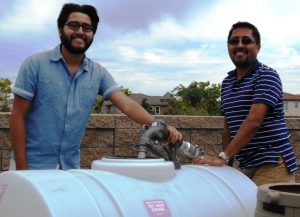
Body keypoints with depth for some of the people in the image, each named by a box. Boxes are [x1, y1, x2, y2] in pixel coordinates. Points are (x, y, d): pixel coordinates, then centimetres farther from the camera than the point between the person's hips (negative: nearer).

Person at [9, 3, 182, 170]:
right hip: (33, 165, -3)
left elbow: (127, 104, -8)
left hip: (71, 166, 3)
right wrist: (21, 168, -13)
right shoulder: (35, 65, -9)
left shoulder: (99, 73, 1)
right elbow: (18, 116, -9)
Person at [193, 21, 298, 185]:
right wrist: (227, 161, 12)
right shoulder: (227, 83, 14)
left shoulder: (266, 76, -9)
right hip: (246, 166, 6)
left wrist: (223, 157, -24)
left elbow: (253, 122, -20)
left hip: (272, 164, -6)